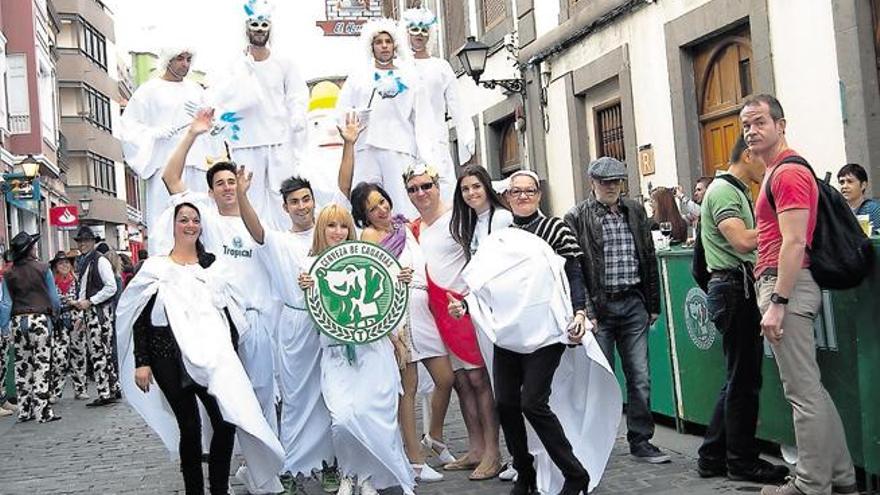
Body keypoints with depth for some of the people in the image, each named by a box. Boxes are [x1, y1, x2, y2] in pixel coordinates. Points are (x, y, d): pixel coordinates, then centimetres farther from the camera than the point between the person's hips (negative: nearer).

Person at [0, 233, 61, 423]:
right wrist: (56, 310, 20)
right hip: (39, 319, -4)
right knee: (41, 364, -2)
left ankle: (24, 411, 14)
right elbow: (53, 297, 1)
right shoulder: (42, 268, -3)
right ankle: (42, 411, -5)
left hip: (17, 322, 4)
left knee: (21, 365, 10)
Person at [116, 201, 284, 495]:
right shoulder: (155, 267, 2)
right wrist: (142, 362, -6)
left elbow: (226, 311, 15)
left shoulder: (210, 264, 12)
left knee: (227, 422, -6)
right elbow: (141, 319, 1)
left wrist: (232, 353, 10)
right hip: (170, 358, -2)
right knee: (190, 428, 1)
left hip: (211, 355, 3)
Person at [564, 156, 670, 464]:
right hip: (598, 306, -3)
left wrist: (653, 305, 12)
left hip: (633, 304, 4)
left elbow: (649, 259, 14)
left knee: (640, 377, 4)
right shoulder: (577, 219, -2)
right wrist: (584, 311, -13)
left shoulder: (635, 212, 11)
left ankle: (640, 441, 14)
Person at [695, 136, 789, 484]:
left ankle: (713, 457, 20)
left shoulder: (736, 191, 21)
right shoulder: (722, 190, -11)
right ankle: (742, 461, 10)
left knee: (739, 379, 14)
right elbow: (743, 241, -22)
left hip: (740, 288, 10)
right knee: (744, 380, -2)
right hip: (733, 288, -10)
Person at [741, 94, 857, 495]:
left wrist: (776, 303, -23)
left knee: (802, 391, -5)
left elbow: (794, 242, -20)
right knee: (810, 387, 14)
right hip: (780, 282, 11)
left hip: (784, 284, -11)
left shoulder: (787, 172, -12)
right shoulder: (779, 172, 20)